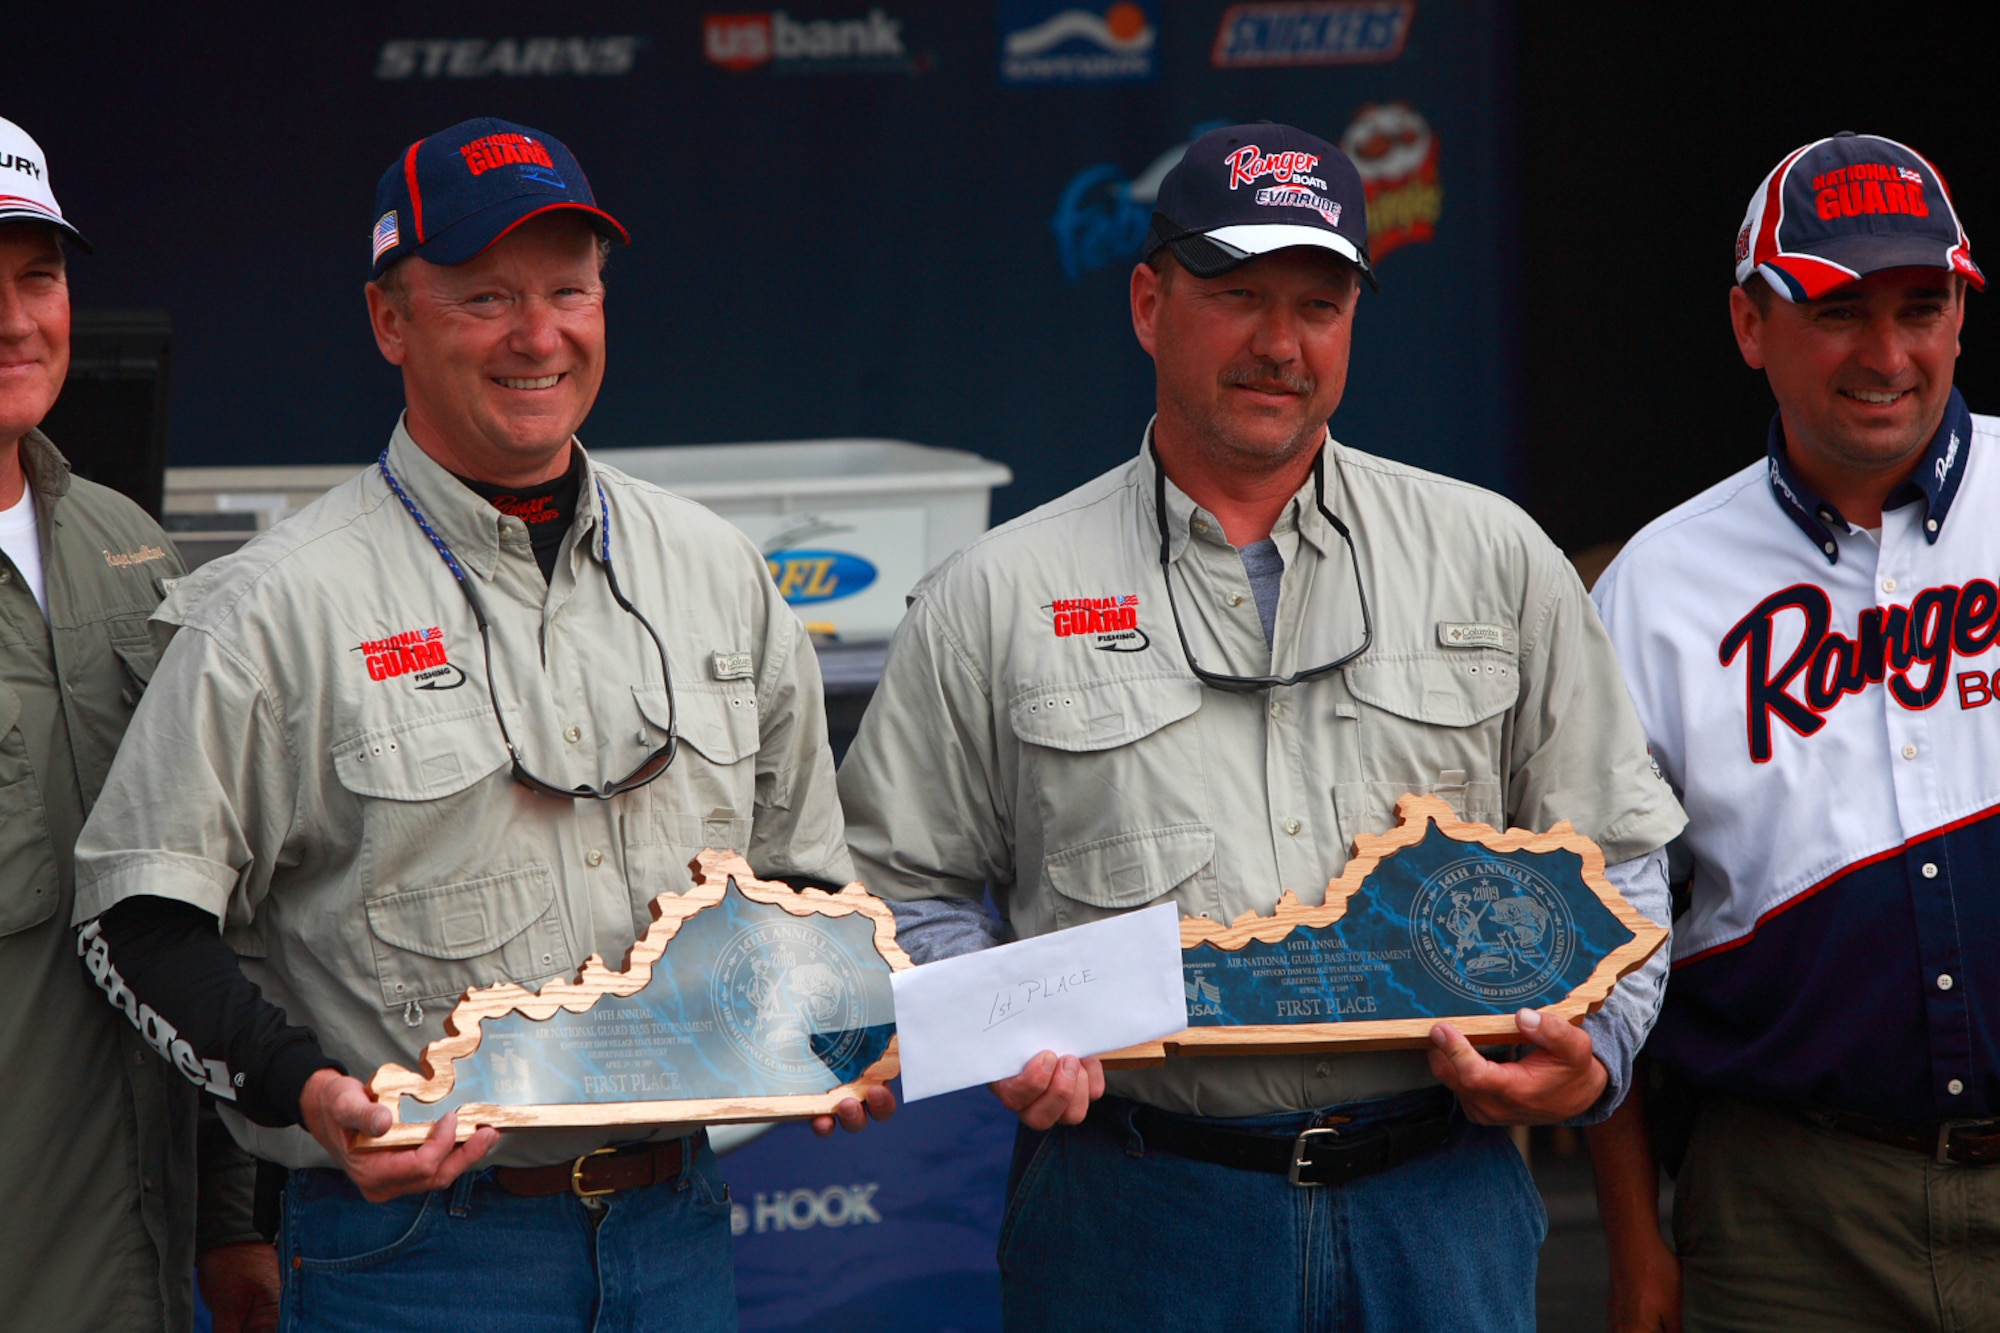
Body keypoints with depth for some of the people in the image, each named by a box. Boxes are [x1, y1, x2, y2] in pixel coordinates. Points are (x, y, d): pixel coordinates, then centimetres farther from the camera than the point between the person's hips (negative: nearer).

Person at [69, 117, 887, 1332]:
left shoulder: (714, 571, 10)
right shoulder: (283, 606, -6)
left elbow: (805, 869, 20)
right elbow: (144, 915, -7)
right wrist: (309, 1094, -20)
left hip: (677, 1227, 5)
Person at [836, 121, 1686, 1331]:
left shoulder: (1496, 561, 10)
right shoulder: (999, 597, 6)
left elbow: (1616, 852, 13)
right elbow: (907, 883, 8)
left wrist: (1592, 1052, -4)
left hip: (1436, 1204, 1)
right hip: (1134, 1215, -1)